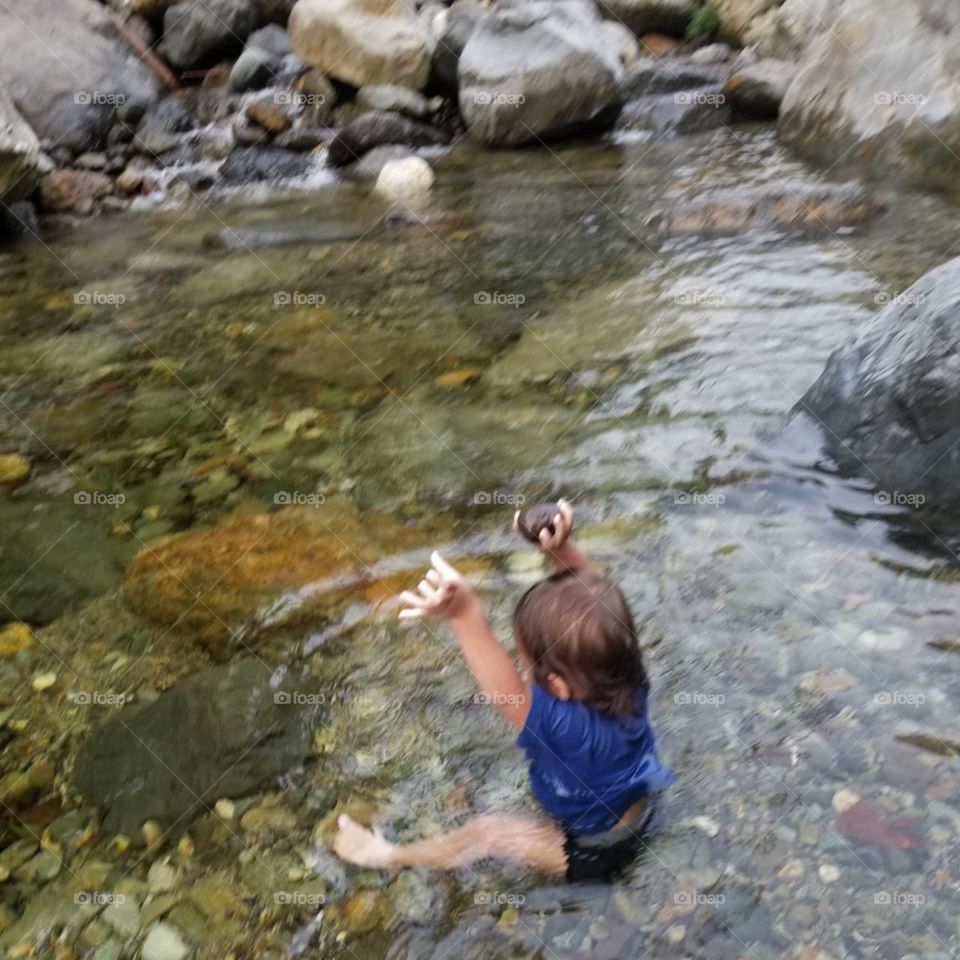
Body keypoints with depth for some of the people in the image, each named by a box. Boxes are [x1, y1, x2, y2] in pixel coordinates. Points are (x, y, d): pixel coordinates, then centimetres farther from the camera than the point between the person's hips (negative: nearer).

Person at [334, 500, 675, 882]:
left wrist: (466, 617, -73)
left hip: (594, 851, -7)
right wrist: (561, 549, -31)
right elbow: (597, 598, -16)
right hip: (636, 813, 7)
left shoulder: (572, 727, -43)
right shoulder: (624, 674, -24)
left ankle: (391, 855, 23)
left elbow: (506, 692, -58)